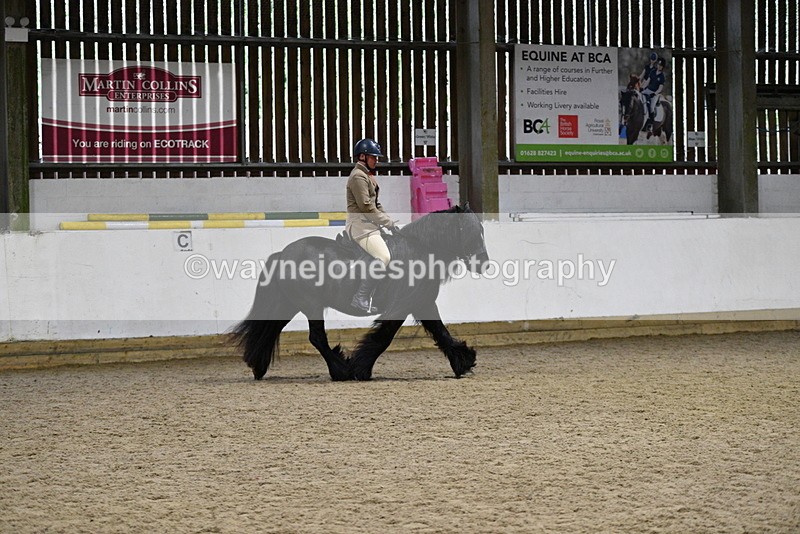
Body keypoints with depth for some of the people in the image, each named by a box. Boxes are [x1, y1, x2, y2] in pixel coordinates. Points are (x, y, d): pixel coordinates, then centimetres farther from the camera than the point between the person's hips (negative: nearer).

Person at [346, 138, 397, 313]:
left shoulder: (369, 176, 22)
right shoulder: (358, 176, -11)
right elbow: (366, 206, -19)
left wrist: (389, 221, 10)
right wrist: (388, 222, -15)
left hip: (370, 225, 11)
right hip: (361, 225, -11)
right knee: (383, 258, -23)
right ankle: (361, 298, -20)